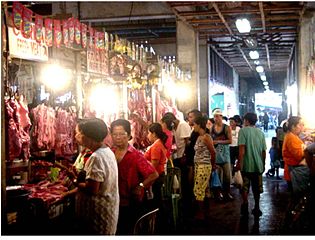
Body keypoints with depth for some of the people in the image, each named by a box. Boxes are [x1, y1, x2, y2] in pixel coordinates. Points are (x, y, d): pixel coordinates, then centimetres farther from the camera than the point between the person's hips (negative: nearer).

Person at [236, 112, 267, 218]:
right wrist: (263, 164, 21)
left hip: (246, 165, -4)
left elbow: (242, 149, -16)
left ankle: (245, 207, 11)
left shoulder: (243, 131, -7)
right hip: (258, 165, 4)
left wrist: (239, 163, -11)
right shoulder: (260, 132, 7)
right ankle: (256, 208, 20)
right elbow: (264, 151, 10)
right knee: (257, 188, 14)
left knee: (245, 188, 9)